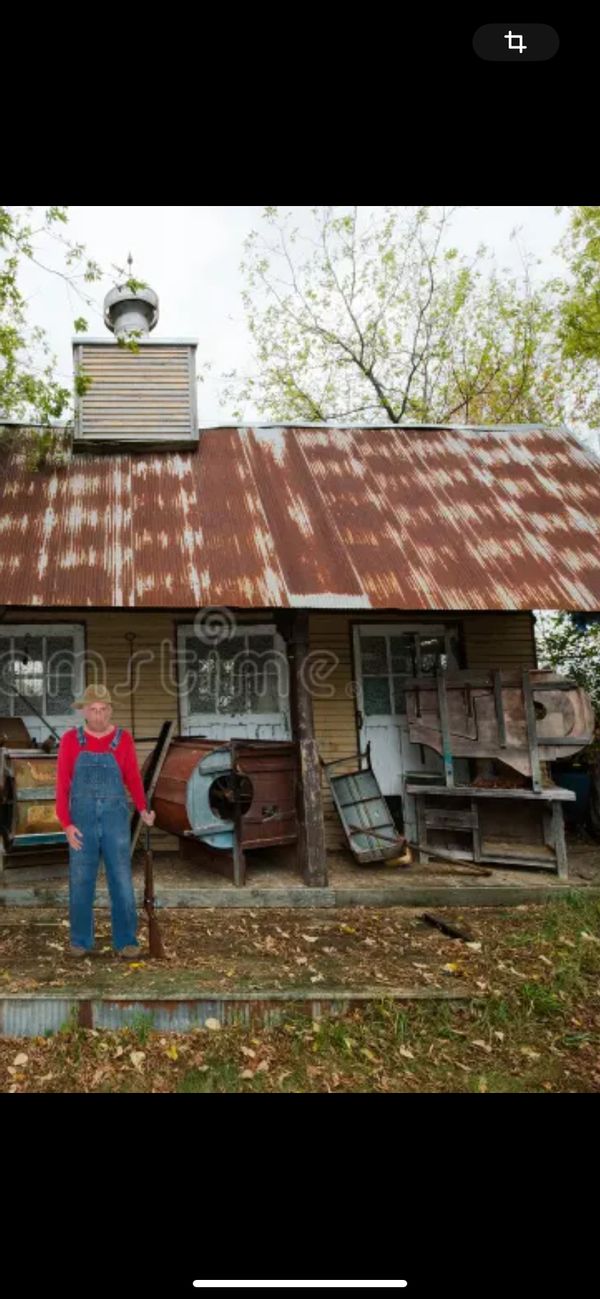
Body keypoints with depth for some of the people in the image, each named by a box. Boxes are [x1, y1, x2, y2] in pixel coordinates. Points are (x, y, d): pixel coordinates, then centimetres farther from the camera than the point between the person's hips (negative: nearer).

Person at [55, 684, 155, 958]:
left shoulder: (123, 739, -2)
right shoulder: (70, 739, -2)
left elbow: (133, 779, 3)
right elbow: (62, 785, -2)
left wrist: (143, 811, -15)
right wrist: (66, 825, -11)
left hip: (115, 820, 0)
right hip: (82, 821, 0)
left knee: (122, 881, -2)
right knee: (80, 882, 4)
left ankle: (126, 940, 8)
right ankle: (81, 940, 19)